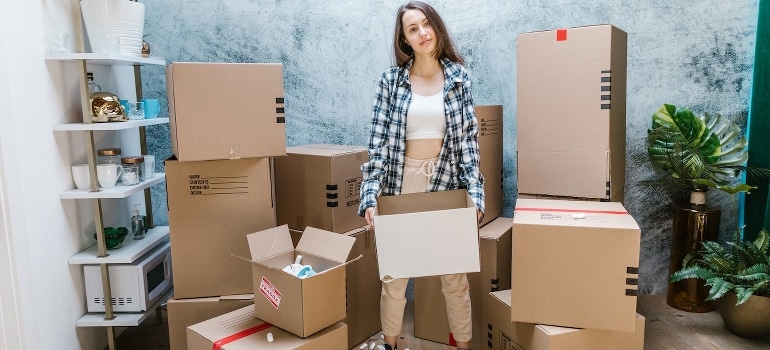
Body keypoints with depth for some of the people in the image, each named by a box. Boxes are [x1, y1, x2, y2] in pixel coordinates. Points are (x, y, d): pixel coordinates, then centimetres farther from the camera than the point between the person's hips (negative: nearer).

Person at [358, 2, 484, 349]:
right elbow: (378, 141, -4)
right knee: (394, 273, 10)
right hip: (400, 185, 0)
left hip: (446, 184, 0)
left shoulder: (458, 76, 1)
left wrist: (474, 193, -10)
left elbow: (469, 138, 0)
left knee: (454, 274, 9)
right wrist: (370, 195, -14)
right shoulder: (391, 79, -1)